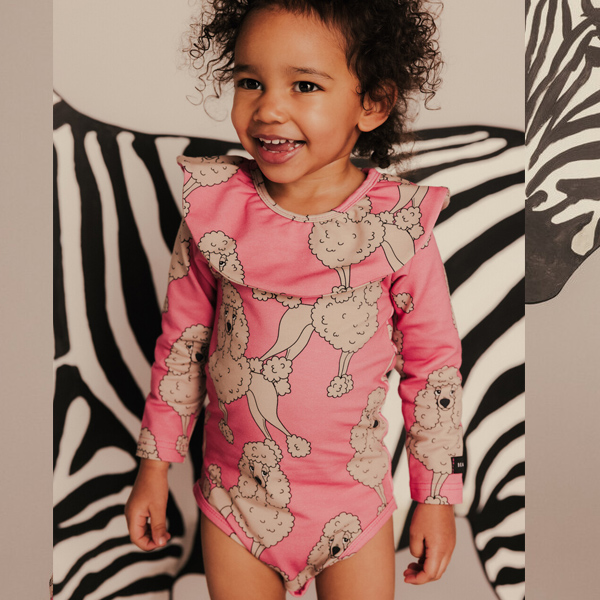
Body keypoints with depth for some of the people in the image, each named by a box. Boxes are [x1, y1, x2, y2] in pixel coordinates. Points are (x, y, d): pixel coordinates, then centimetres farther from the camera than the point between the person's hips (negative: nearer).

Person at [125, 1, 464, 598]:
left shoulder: (398, 225, -15)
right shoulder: (213, 207, -11)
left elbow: (433, 366, -5)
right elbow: (181, 341, 1)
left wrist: (437, 498, 0)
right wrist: (154, 466, 6)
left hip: (353, 505, -1)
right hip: (234, 497, 1)